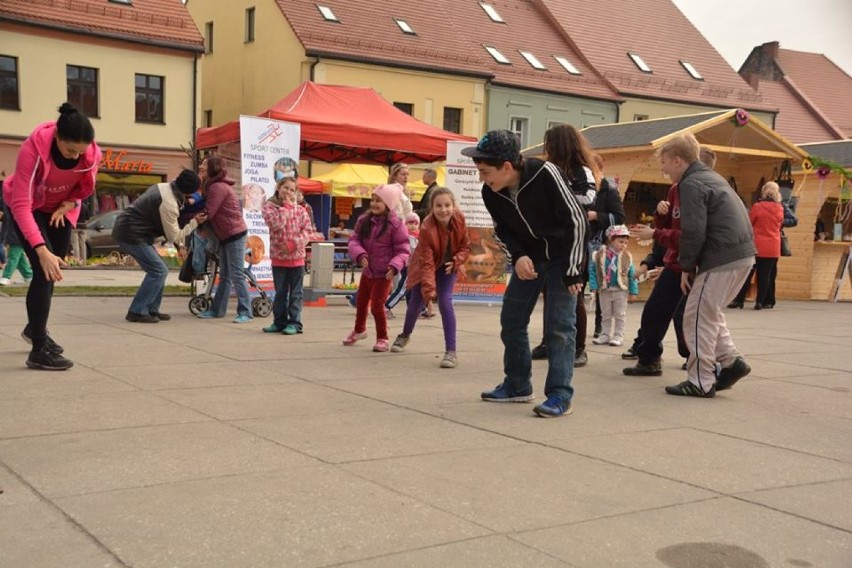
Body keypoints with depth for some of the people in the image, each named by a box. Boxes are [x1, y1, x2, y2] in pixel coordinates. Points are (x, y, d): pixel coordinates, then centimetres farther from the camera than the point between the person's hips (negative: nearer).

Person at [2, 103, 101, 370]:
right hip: (28, 208, -5)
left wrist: (67, 205, -16)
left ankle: (35, 327, 39)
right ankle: (39, 351, -15)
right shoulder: (33, 149, -37)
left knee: (53, 270, 15)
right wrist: (41, 249, -45)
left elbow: (86, 187, 0)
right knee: (44, 272, -18)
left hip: (60, 209, 5)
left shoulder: (92, 153, -24)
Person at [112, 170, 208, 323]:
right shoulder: (169, 204, -23)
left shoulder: (162, 187, 5)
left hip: (127, 230, 10)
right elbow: (174, 237, -13)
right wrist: (194, 222, -6)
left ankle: (151, 309, 15)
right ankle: (137, 312, -9)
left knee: (158, 270, 12)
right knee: (158, 271, -10)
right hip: (131, 234, -10)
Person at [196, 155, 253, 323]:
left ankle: (245, 312, -7)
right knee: (224, 275, 14)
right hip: (224, 236, 10)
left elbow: (208, 213, -21)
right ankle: (217, 309, 20)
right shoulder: (212, 186, 16)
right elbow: (206, 208, 6)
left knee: (237, 275, -10)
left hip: (235, 235, -10)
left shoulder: (218, 187, -18)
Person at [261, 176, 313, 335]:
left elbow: (308, 230, -1)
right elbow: (277, 224, -19)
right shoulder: (269, 207, -2)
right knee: (280, 292, 11)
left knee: (295, 293, 5)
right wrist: (286, 206, -12)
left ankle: (294, 322, 11)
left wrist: (296, 242, -16)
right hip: (278, 256, 0)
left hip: (297, 256, 0)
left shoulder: (300, 210, 2)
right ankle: (279, 322, 20)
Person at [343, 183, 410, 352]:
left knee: (377, 306, -8)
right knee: (361, 302, 22)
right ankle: (359, 330, 47)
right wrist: (360, 255, -22)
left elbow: (403, 250, -15)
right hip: (367, 271, 6)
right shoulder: (364, 220, -3)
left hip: (383, 274, -6)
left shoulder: (396, 225, -16)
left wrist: (394, 266, -30)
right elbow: (354, 240, -3)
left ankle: (382, 339, 12)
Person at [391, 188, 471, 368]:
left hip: (447, 266, 1)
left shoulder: (459, 219, -25)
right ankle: (405, 335, 44)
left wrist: (457, 261, -26)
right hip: (425, 265, -1)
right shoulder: (427, 228, -37)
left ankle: (451, 352, -13)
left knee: (445, 302, -16)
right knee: (416, 302, 13)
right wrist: (429, 289, -47)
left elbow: (466, 245, -9)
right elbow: (427, 264, -37)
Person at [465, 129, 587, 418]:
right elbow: (503, 229, 3)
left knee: (559, 325, -10)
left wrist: (573, 270, -20)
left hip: (563, 255, -6)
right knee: (511, 319, 7)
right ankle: (517, 385, 22)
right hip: (530, 257, 6)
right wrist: (519, 256, -16)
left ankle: (560, 395, -5)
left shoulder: (545, 174, -29)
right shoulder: (490, 193, -14)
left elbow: (576, 219, -23)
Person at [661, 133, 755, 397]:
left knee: (697, 317, -2)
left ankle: (701, 382, 2)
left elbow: (693, 232, -18)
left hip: (722, 258, -10)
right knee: (709, 313, 21)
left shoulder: (691, 184, -10)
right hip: (743, 255, 10)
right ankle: (731, 361, 15)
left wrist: (686, 267, -5)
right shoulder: (710, 177, 21)